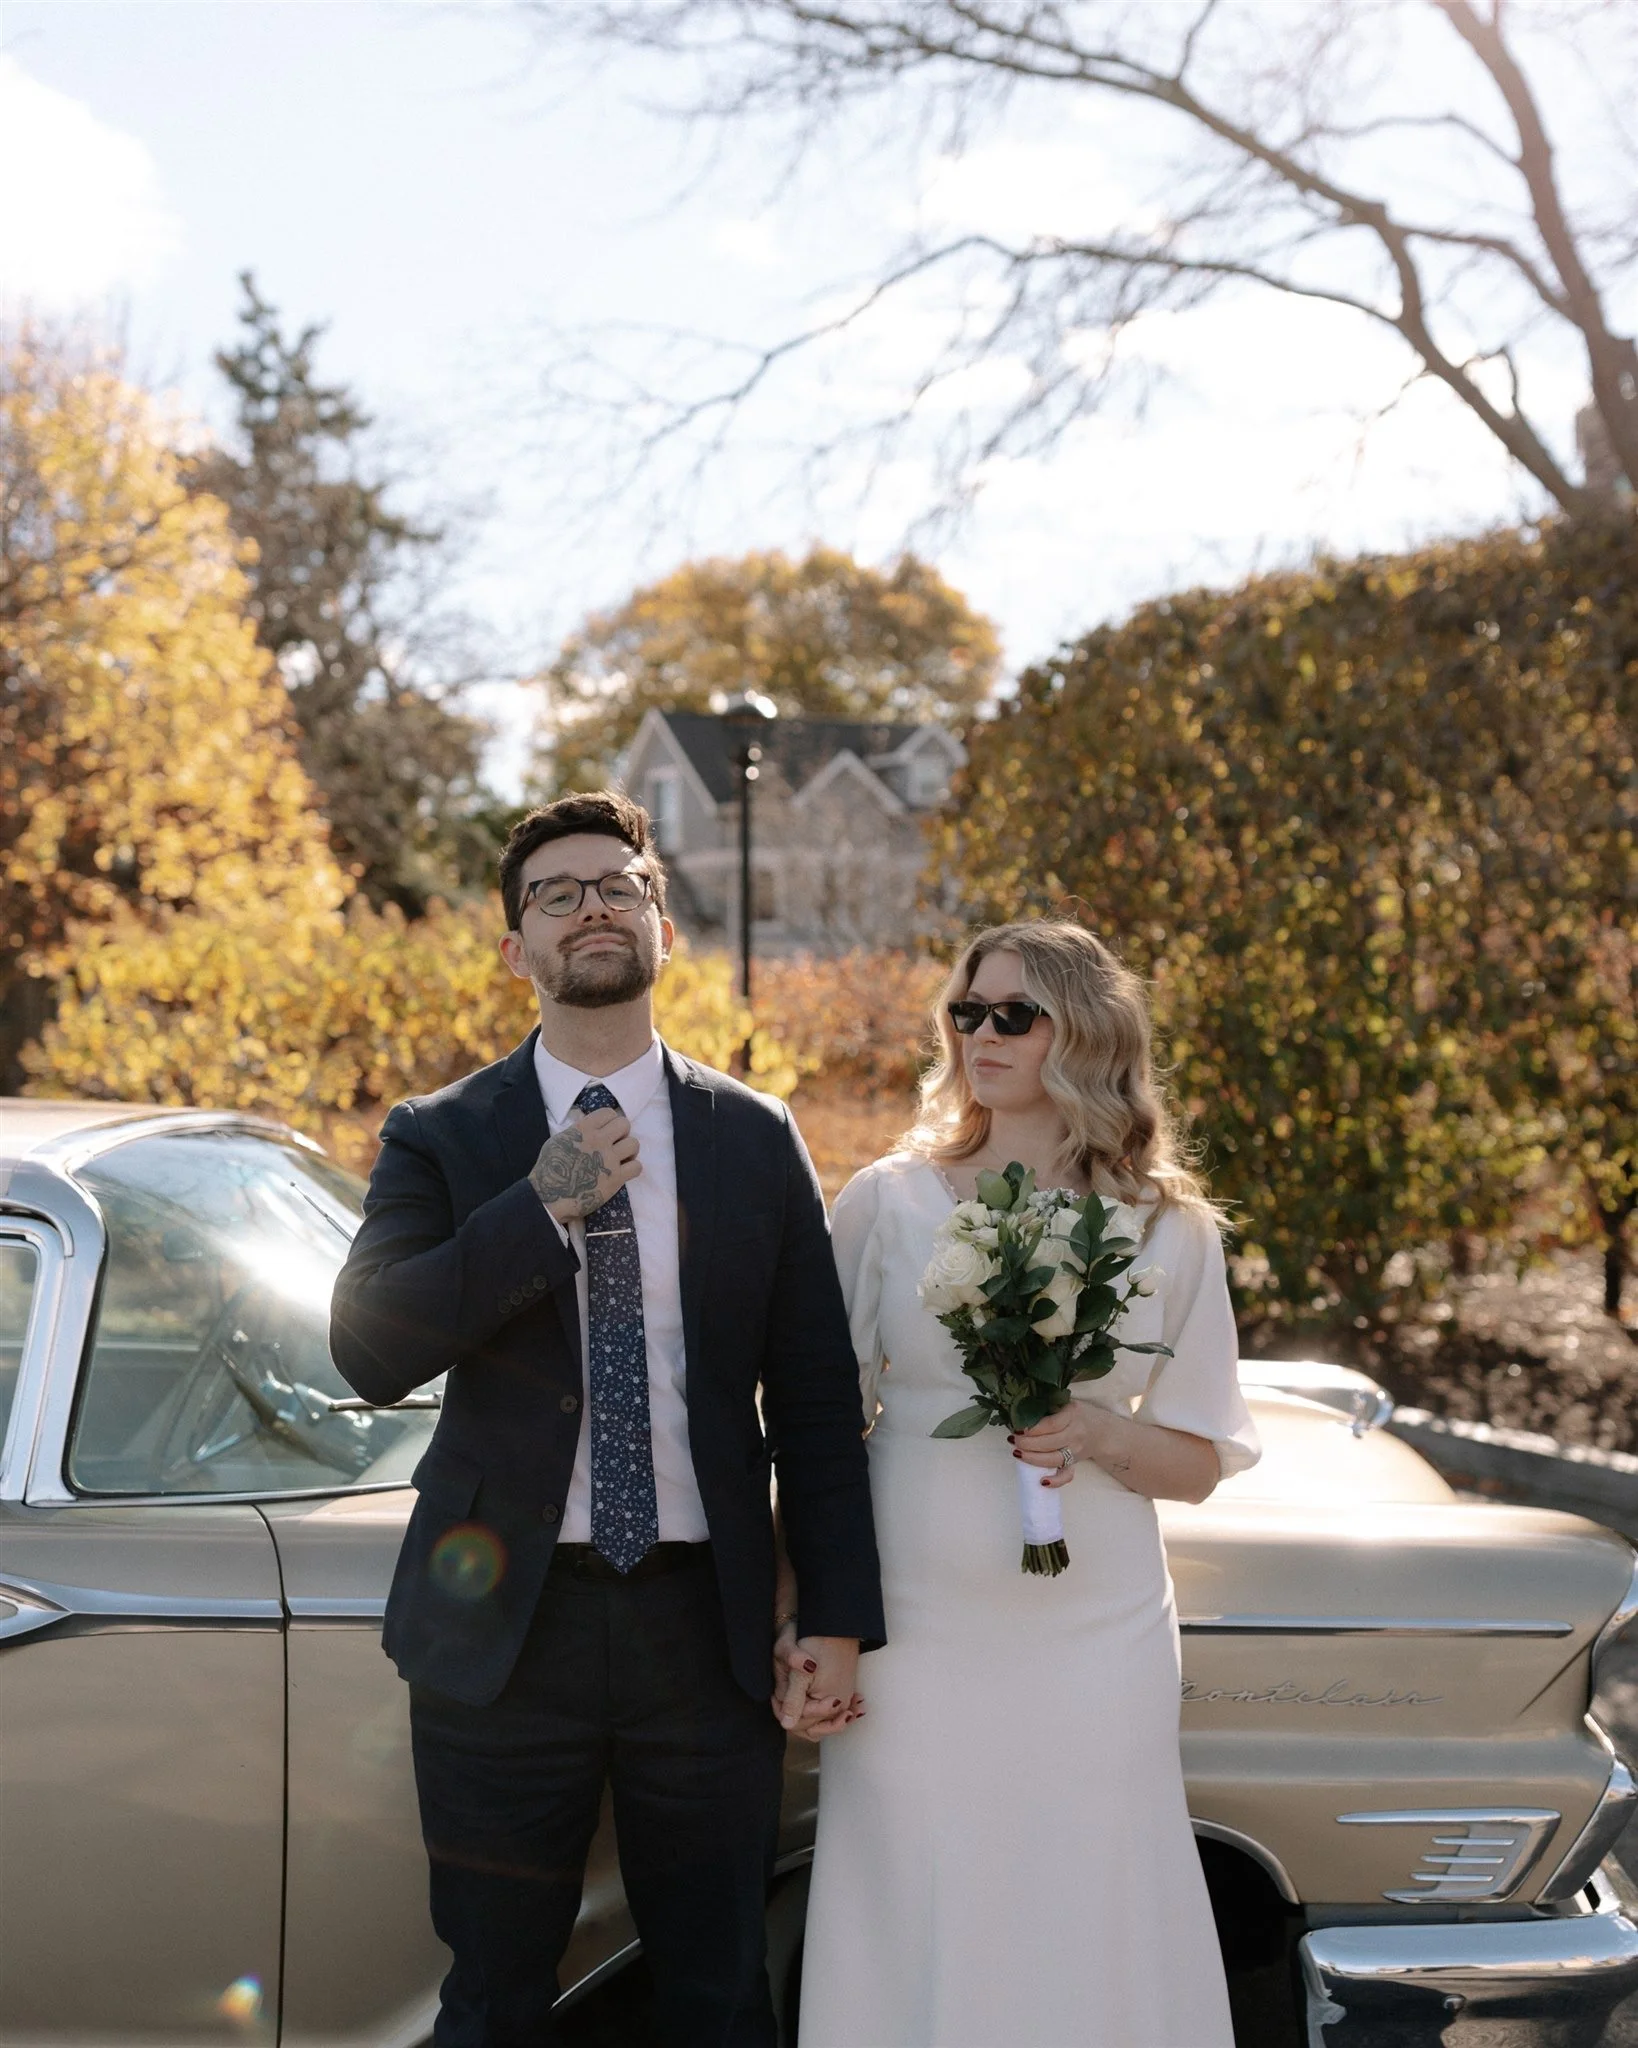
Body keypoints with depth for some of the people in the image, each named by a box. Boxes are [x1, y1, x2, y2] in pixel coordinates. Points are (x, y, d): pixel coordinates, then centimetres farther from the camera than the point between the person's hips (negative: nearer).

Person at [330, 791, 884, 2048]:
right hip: (504, 1626, -1)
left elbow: (816, 1397, 4)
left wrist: (839, 1620, -1)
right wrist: (543, 1206, -17)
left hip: (706, 1626, 1)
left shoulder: (755, 1141, 5)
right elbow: (370, 1350, -12)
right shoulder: (441, 1141, 2)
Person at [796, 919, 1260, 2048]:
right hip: (914, 1631, 0)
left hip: (1096, 1640, 0)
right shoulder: (889, 1202, 4)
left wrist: (1099, 1433, -12)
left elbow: (1199, 1465, 8)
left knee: (1090, 1935, 4)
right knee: (912, 1934, 3)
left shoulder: (1170, 1229, 5)